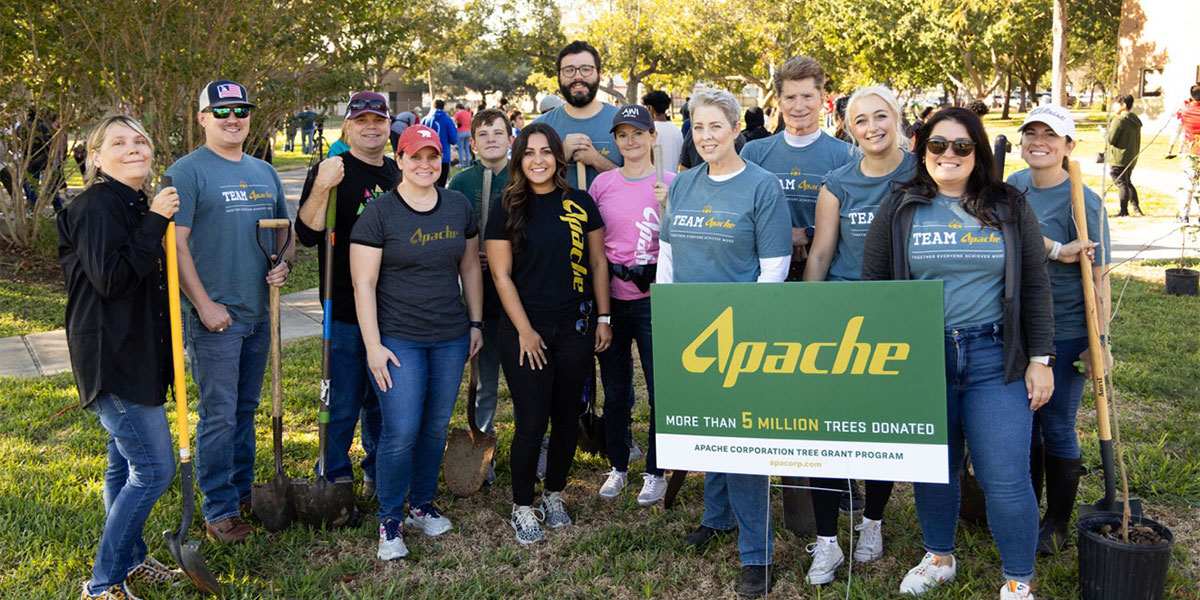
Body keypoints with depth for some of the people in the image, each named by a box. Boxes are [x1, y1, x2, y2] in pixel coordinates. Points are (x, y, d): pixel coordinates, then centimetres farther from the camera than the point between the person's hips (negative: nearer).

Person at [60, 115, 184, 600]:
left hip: (135, 355, 10)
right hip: (111, 357, -10)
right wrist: (154, 223, -23)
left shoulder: (133, 205, 14)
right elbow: (110, 279, -25)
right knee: (155, 469, -9)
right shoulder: (97, 206, -15)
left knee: (126, 464, 19)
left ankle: (130, 560, 33)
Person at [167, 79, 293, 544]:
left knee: (246, 409, 17)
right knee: (219, 415, -2)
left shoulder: (264, 172, 13)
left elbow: (283, 229, 21)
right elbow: (176, 244, -13)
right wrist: (204, 304, -16)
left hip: (258, 312, 7)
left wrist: (284, 263, -1)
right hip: (213, 316, -6)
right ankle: (219, 510, 9)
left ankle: (243, 492, 30)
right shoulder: (187, 172, -8)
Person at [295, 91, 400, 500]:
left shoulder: (398, 174, 12)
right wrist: (322, 188, -28)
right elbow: (307, 235, -14)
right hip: (346, 310, -5)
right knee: (344, 402, 1)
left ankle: (378, 474, 31)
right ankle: (336, 480, 18)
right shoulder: (331, 171, -5)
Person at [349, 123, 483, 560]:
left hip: (451, 338, 5)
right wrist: (373, 344, -13)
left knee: (436, 428, 13)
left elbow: (470, 268, 15)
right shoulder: (378, 213, -8)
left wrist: (476, 322, 11)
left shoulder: (459, 207, 6)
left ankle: (422, 505, 31)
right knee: (401, 433, -6)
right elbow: (364, 282, -9)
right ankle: (389, 519, 13)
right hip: (398, 339, -4)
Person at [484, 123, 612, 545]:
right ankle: (522, 507, 15)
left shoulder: (581, 204, 4)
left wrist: (603, 317, 4)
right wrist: (525, 331, -9)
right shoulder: (507, 209, -3)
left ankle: (554, 494, 30)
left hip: (576, 327, 3)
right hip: (525, 329, -3)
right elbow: (501, 275, -4)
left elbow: (598, 263, 9)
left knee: (567, 417, 10)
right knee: (531, 422, -2)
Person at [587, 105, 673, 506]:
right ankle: (617, 466, 29)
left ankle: (655, 472, 19)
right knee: (614, 390, 12)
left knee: (662, 390, 1)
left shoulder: (670, 183, -2)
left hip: (654, 297, -2)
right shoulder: (602, 183, 5)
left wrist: (665, 206, -20)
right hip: (610, 298, 3)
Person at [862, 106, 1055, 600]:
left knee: (1006, 479, -2)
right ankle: (939, 556, 36)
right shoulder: (898, 211, 5)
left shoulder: (1010, 208, 5)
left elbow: (1035, 288, 5)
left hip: (996, 360, -1)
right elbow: (873, 286, 5)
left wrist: (1041, 360, 0)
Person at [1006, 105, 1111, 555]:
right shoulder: (1014, 187, 6)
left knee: (1057, 428, 4)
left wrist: (1100, 341, -14)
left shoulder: (1083, 202, -12)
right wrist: (1055, 250, -17)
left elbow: (1098, 277, -12)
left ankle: (1057, 524, 22)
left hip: (1064, 333, -5)